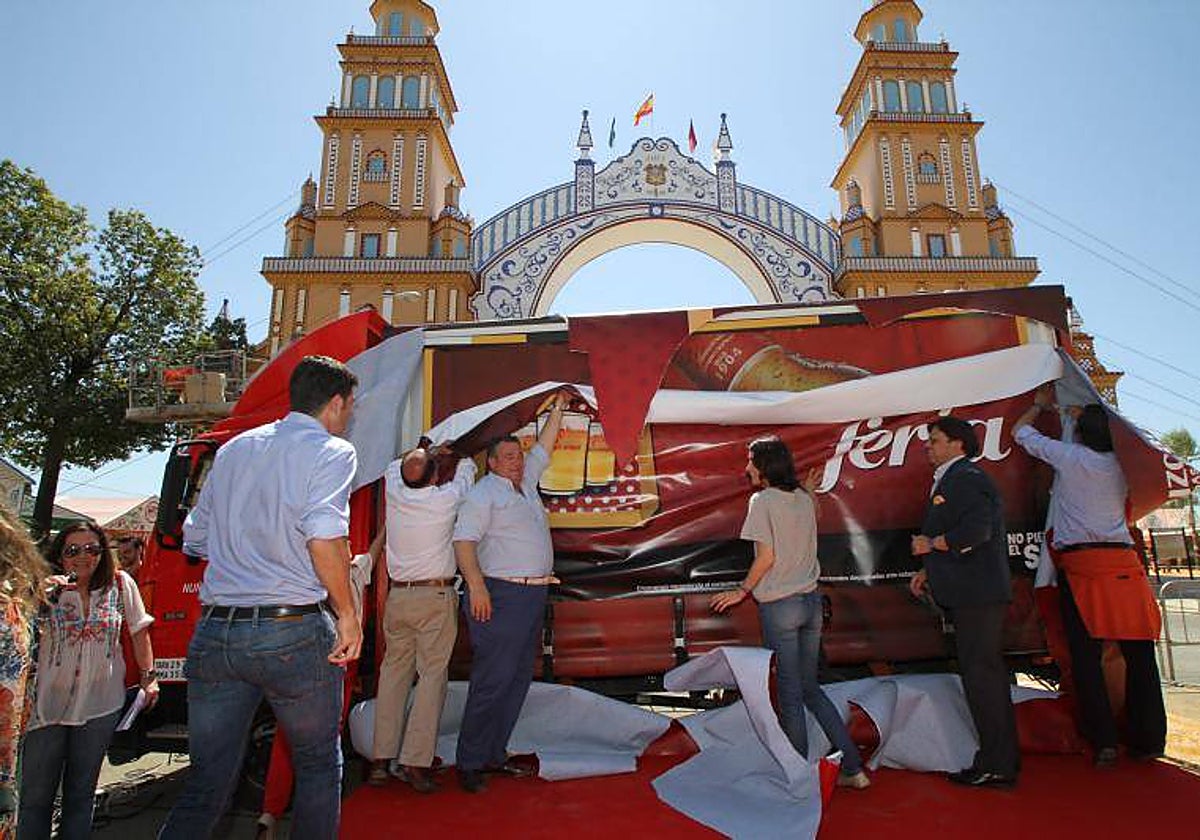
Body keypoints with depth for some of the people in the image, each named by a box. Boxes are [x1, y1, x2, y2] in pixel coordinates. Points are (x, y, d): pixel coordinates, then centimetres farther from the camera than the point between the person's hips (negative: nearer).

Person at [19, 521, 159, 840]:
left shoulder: (121, 584, -5)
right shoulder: (47, 589, -6)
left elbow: (138, 631, 4)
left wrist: (148, 676, 3)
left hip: (101, 705, 1)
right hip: (49, 702, 0)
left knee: (81, 793, 15)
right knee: (35, 796, 9)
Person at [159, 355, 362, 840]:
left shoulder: (233, 449, 15)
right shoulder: (331, 451, -4)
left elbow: (195, 539, 19)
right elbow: (324, 536, -20)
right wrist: (348, 614, -10)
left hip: (213, 633, 6)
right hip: (292, 632, -5)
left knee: (207, 783, 14)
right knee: (318, 765, 16)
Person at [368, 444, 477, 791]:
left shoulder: (394, 492, -3)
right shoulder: (446, 499, -11)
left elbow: (393, 466, 21)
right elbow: (466, 473, 10)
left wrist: (429, 454, 32)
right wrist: (463, 453, 30)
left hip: (398, 595, 4)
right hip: (436, 596, -4)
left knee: (393, 671, 12)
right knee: (433, 674, 0)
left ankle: (381, 759, 14)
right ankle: (416, 762, -1)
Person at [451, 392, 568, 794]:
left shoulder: (526, 483, 17)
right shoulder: (484, 494, -6)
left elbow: (543, 447, 26)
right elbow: (463, 540, -14)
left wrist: (558, 407, 26)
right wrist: (476, 585, -23)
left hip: (533, 595, 9)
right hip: (501, 595, -9)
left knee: (519, 678, 11)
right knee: (492, 680, -6)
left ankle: (494, 754, 22)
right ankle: (469, 763, 5)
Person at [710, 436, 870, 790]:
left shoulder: (762, 500, -10)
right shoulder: (805, 498, 8)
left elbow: (766, 557, -14)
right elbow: (804, 548, 12)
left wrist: (742, 591, -4)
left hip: (779, 605, -6)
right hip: (811, 601, 7)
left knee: (790, 694, 5)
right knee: (811, 688, 17)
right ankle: (853, 767, 18)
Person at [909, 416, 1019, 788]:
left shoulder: (967, 478, -12)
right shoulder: (949, 480, 20)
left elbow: (976, 530, -26)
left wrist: (931, 544, -13)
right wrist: (928, 571, 16)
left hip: (978, 595, -11)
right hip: (969, 595, 11)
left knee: (981, 676, -6)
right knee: (987, 675, 15)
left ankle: (996, 765, 3)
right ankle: (1001, 761, 24)